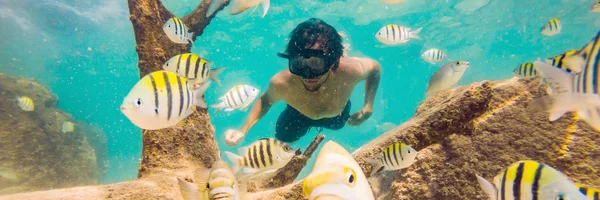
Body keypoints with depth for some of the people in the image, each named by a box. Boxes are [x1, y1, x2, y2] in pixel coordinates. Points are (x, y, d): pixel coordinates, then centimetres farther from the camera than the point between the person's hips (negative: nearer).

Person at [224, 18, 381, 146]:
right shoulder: (281, 83, -43)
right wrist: (243, 131, -29)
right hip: (299, 114, -1)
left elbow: (375, 67, -20)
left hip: (337, 114, 2)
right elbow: (265, 100, -18)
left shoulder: (350, 70, -45)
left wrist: (368, 107, -28)